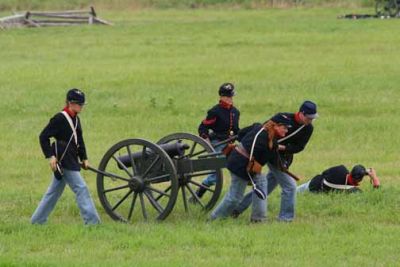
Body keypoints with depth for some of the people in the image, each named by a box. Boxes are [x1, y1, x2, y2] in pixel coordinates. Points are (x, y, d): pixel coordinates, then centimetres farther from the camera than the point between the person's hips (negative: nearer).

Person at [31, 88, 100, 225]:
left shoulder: (75, 119, 13)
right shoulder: (60, 119, -13)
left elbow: (79, 140, 23)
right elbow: (43, 137, -14)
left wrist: (84, 158, 14)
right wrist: (50, 156, -19)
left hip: (71, 161, 9)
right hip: (63, 160, -9)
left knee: (54, 192, 14)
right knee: (81, 188, -12)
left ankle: (37, 221, 22)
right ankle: (92, 221, -12)